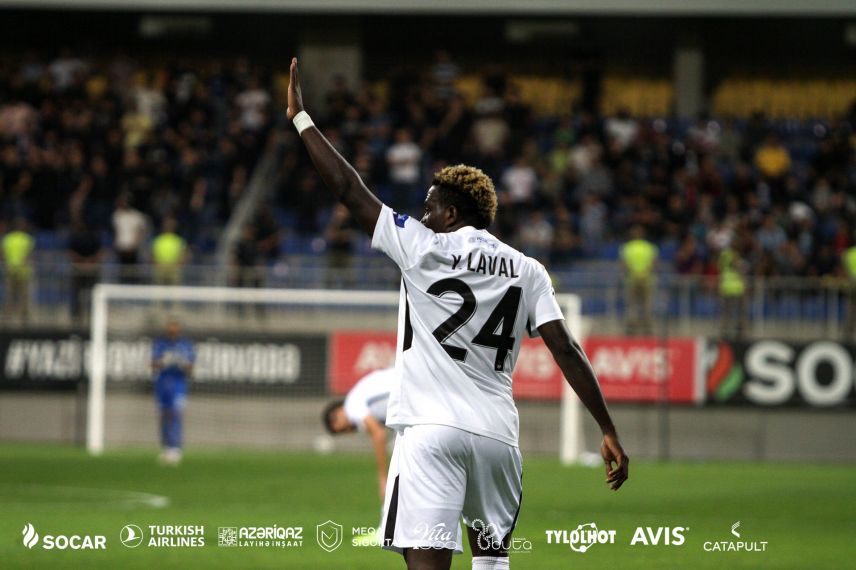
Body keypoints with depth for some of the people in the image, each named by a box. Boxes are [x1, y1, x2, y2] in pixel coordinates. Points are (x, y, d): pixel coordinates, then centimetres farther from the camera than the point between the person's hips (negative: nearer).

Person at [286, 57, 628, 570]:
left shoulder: (424, 248, 2)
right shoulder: (527, 272, 11)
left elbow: (348, 188, 5)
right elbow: (566, 350, 3)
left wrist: (301, 118, 15)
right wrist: (609, 431, 4)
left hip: (432, 429, -4)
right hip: (497, 434, 4)